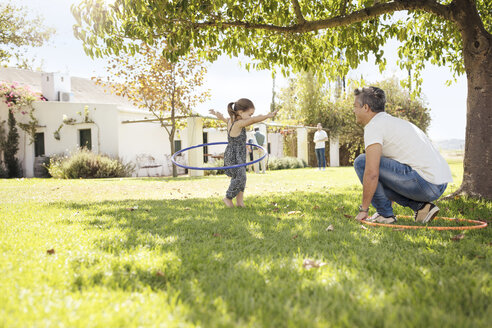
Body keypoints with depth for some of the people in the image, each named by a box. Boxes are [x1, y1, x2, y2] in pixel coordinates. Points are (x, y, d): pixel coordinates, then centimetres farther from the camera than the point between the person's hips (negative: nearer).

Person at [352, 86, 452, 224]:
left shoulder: (374, 126, -7)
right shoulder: (394, 121, 24)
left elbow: (371, 174, -17)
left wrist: (363, 209, -7)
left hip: (425, 183, -10)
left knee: (362, 162, -7)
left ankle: (385, 214, 1)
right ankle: (420, 206, 13)